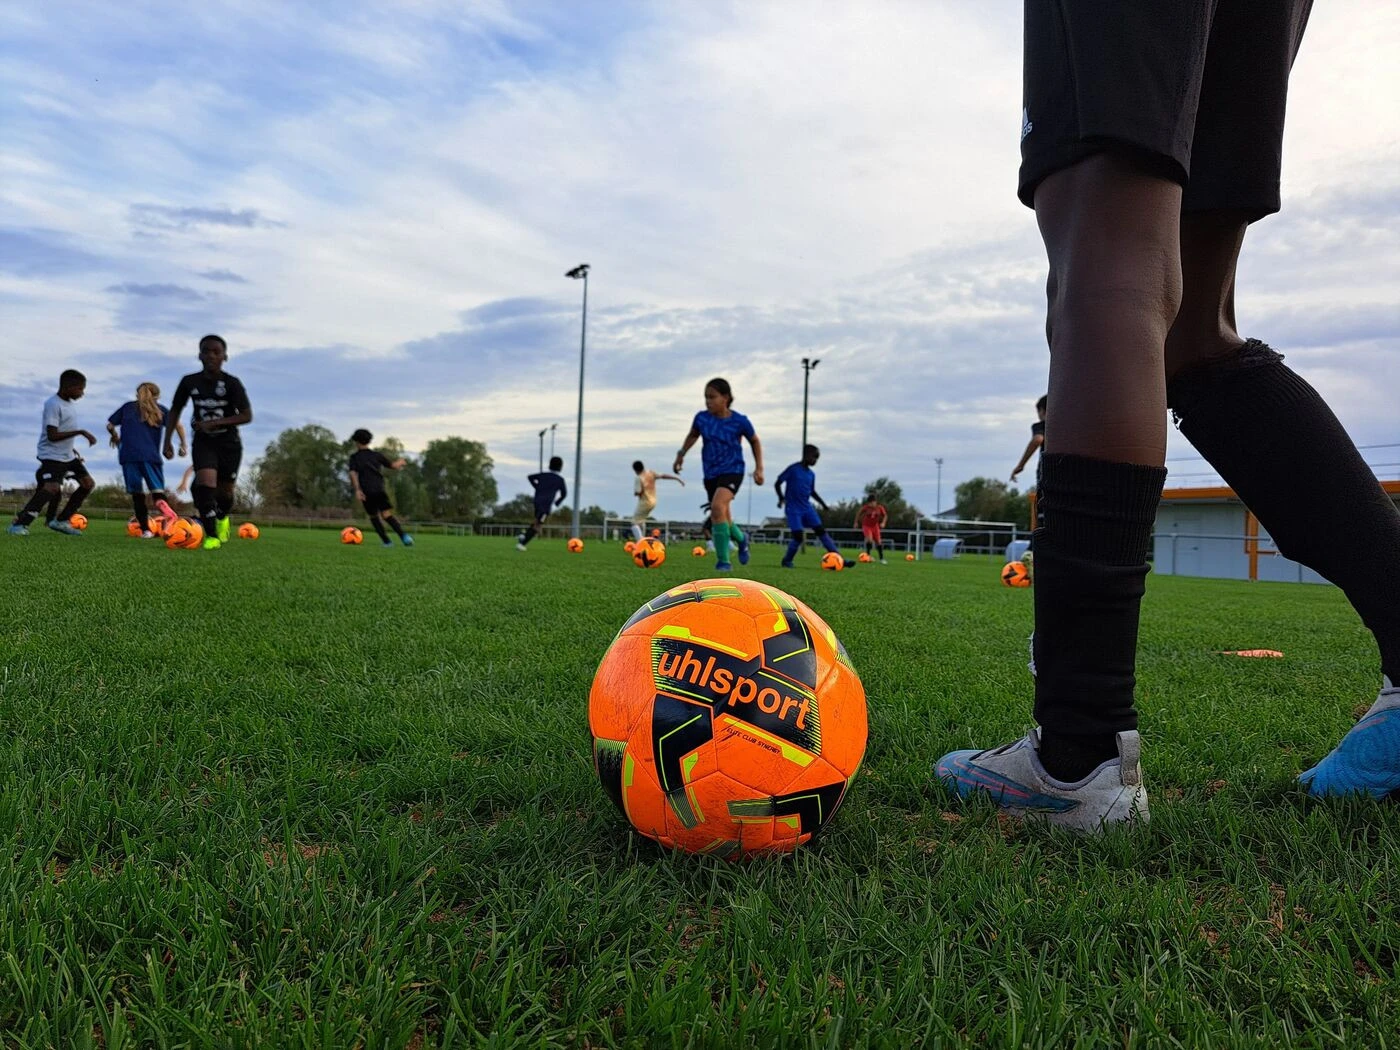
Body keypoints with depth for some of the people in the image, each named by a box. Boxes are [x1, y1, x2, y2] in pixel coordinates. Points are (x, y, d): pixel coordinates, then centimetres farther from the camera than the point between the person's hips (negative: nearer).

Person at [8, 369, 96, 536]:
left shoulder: (68, 403, 9)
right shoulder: (53, 404, -19)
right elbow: (52, 435, -25)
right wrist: (80, 432, -27)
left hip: (68, 455, 9)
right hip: (52, 455, -9)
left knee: (88, 482, 7)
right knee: (52, 487, -26)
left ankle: (60, 521, 12)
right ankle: (18, 523, -20)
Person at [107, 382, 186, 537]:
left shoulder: (127, 407, 18)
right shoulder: (160, 410, 12)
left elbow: (110, 425, 19)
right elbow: (178, 425, -1)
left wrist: (115, 436, 38)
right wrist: (184, 445, 8)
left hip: (128, 455, 2)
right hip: (150, 456, -2)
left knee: (137, 493, 5)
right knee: (158, 492, -6)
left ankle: (145, 529, 0)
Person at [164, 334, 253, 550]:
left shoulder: (231, 383, -13)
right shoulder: (190, 382, -5)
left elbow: (247, 416, -14)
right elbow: (174, 411, 8)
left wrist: (214, 423, -23)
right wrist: (167, 441, 3)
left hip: (229, 442, 0)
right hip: (203, 441, 1)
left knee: (225, 491, 8)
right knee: (205, 482, -21)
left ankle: (222, 518, 44)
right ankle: (211, 535, -12)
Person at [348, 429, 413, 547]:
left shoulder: (354, 457, 8)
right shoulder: (377, 455, 11)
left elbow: (353, 473, -8)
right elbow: (394, 465, 12)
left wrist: (357, 489, -16)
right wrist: (400, 461, 34)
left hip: (365, 493, 0)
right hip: (379, 490, 1)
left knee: (373, 516, 17)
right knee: (387, 515, -7)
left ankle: (386, 541, 14)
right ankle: (403, 535, -29)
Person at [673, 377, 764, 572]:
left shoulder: (739, 421, -14)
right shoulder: (701, 418, -6)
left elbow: (755, 441, 4)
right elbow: (693, 435, 16)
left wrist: (759, 468, 0)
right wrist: (681, 454, 10)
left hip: (732, 471, -5)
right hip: (710, 473, 5)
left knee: (717, 507, -29)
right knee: (722, 520, 12)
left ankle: (722, 560, -20)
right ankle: (741, 539, 47)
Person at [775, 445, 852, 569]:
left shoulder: (811, 474, 11)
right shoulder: (793, 469, -9)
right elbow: (777, 484, -6)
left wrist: (823, 504, 21)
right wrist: (781, 498, -19)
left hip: (807, 508, 6)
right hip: (793, 509, -6)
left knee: (821, 531, -4)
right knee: (798, 536, -13)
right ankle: (786, 561, 11)